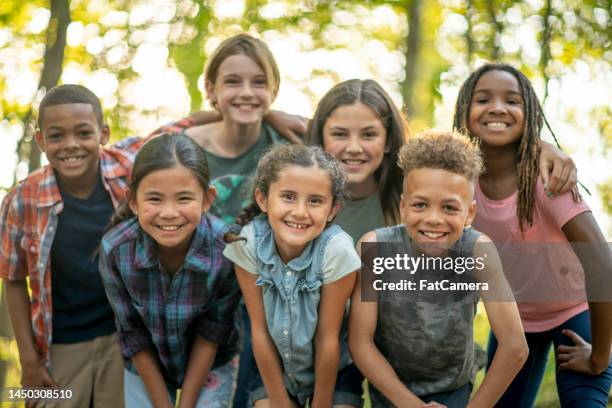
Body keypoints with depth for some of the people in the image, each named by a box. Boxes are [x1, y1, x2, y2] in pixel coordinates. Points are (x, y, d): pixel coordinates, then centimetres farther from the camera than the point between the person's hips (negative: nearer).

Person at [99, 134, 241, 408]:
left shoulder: (228, 248, -30)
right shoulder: (114, 249, -27)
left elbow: (211, 333, -16)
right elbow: (133, 335, -14)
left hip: (211, 364, -1)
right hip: (146, 366, 1)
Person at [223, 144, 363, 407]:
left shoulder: (337, 250, -29)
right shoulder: (248, 244, -23)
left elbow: (327, 338, -19)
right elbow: (260, 330, -14)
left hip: (335, 369, -1)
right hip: (274, 366, 2)